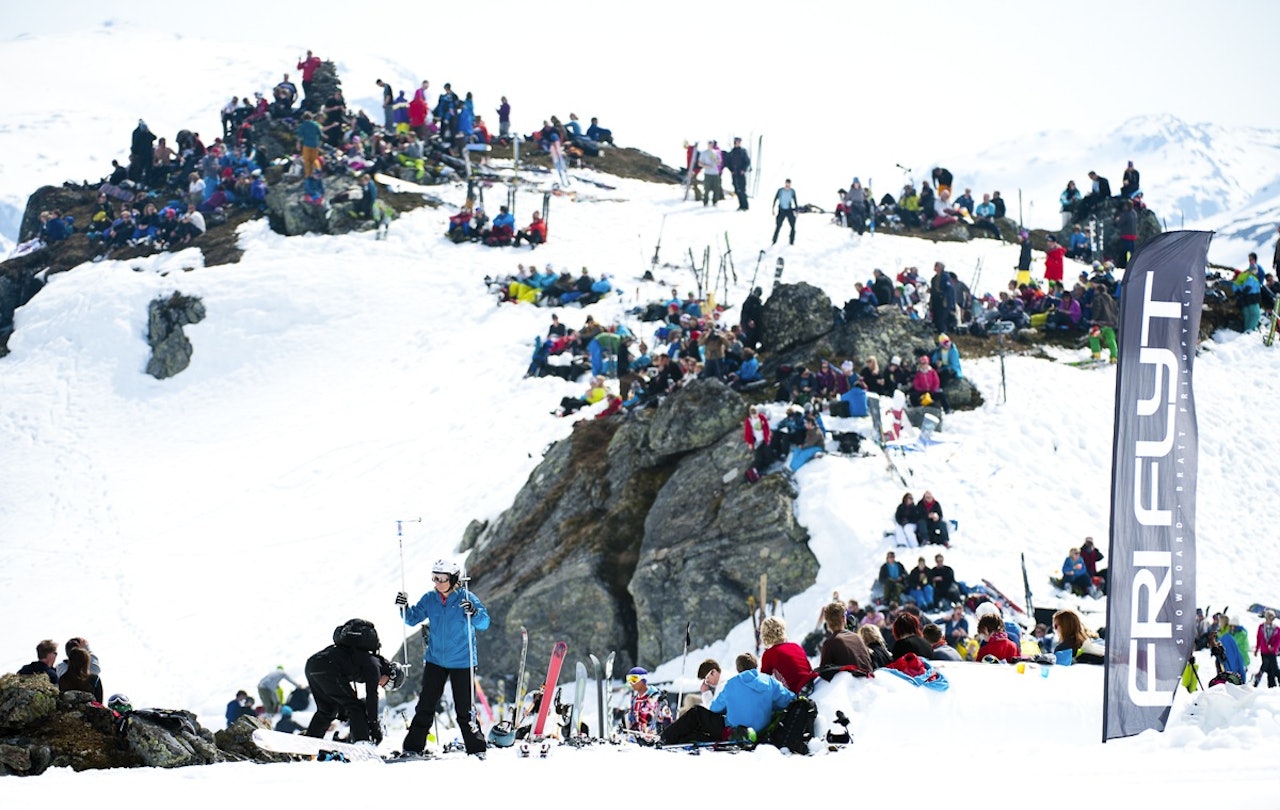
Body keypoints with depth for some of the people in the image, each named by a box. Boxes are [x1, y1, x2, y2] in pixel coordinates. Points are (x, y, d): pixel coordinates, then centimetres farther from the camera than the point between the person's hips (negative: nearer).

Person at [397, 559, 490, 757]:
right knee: (425, 706, 5)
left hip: (461, 663, -4)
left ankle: (477, 749, 11)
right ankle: (413, 747, 11)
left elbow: (484, 622, -17)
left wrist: (474, 612, -37)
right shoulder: (429, 599, 0)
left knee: (464, 710, 0)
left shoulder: (466, 598, -11)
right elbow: (413, 618, 9)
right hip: (435, 660, 4)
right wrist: (404, 607, -11)